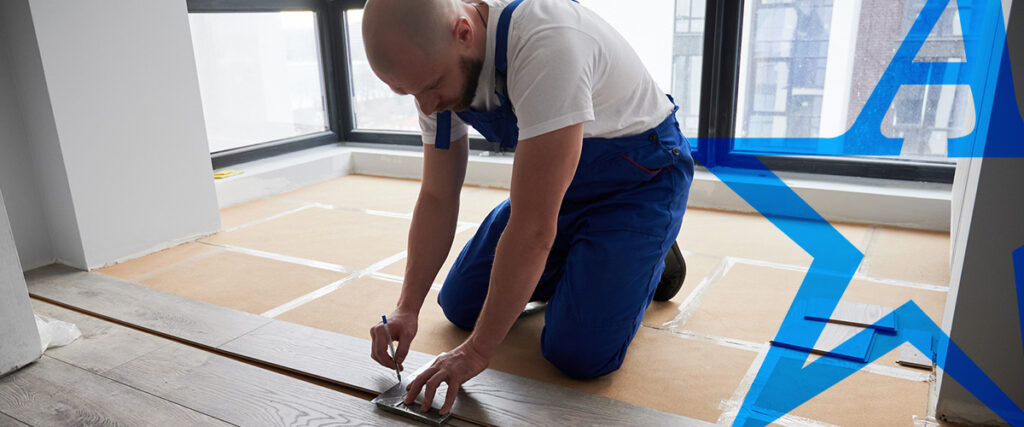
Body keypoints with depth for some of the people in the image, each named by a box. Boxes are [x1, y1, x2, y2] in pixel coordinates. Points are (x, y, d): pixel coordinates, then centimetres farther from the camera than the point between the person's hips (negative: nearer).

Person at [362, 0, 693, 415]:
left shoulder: (547, 43, -38)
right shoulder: (435, 70, -12)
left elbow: (532, 228, -36)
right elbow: (437, 199, -3)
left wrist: (477, 351, -27)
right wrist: (406, 309, -12)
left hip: (640, 176, -6)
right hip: (556, 179, 7)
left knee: (578, 353, -17)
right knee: (461, 304, 5)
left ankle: (652, 257, 10)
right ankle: (577, 260, 24)